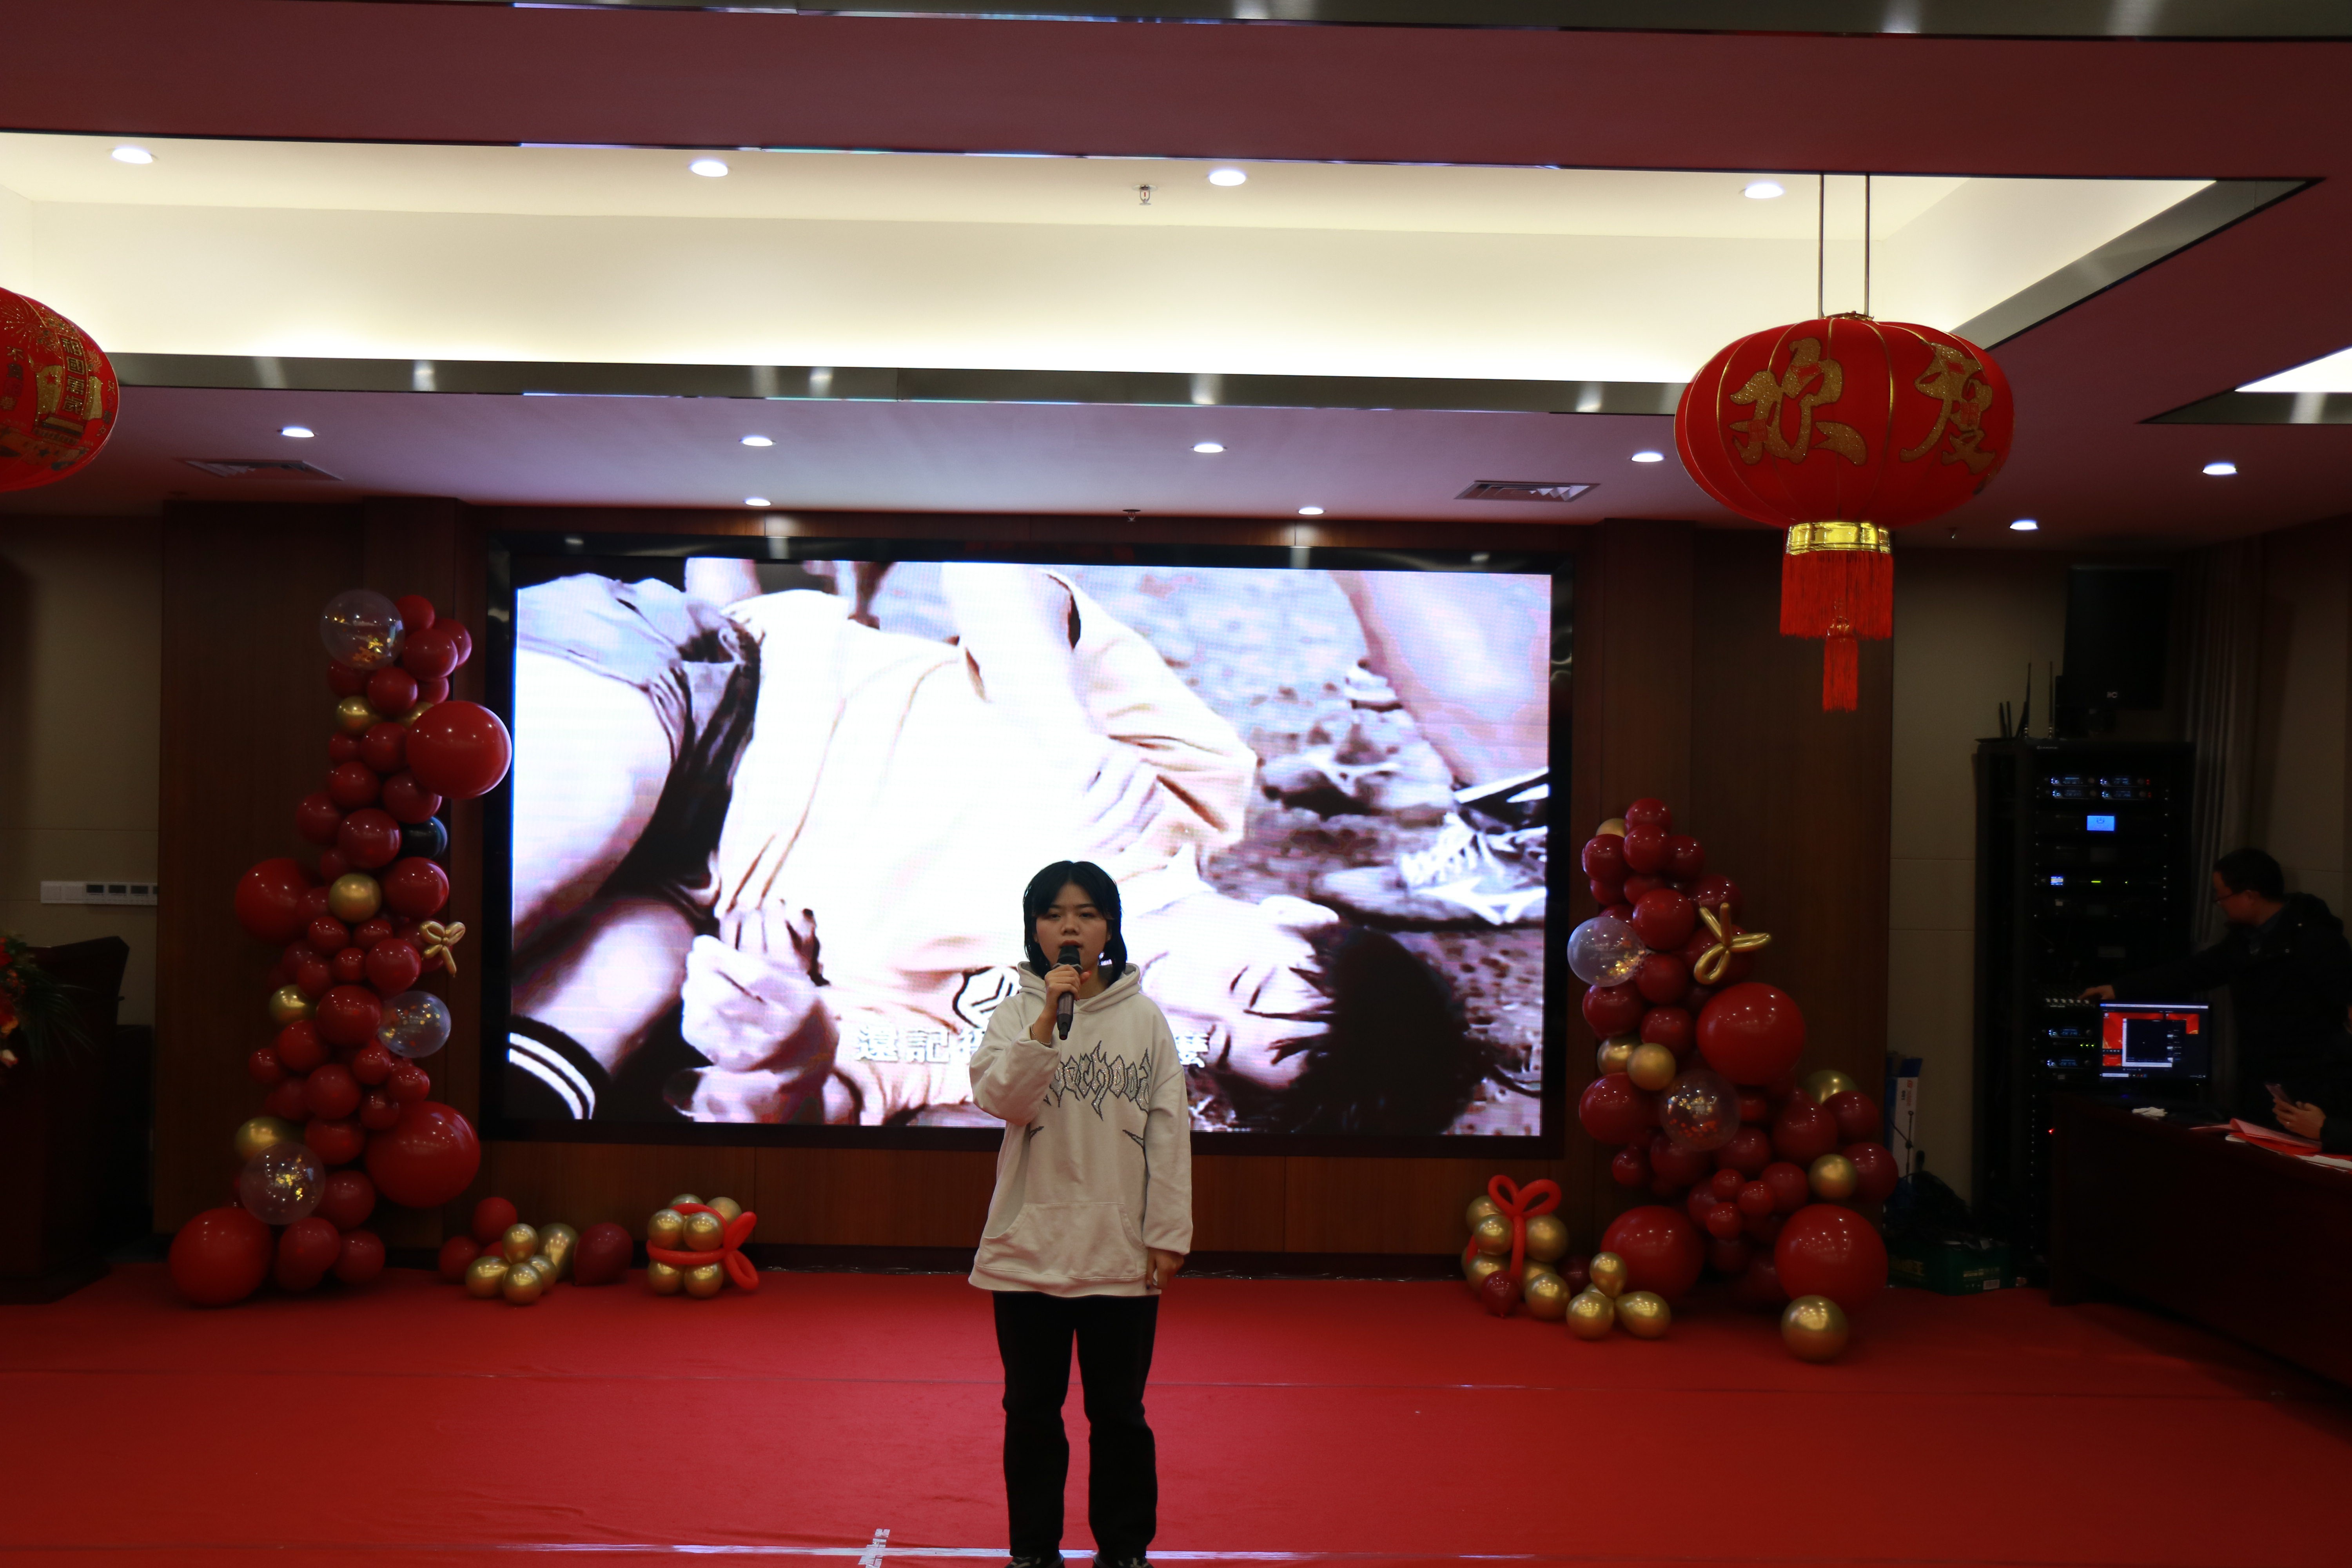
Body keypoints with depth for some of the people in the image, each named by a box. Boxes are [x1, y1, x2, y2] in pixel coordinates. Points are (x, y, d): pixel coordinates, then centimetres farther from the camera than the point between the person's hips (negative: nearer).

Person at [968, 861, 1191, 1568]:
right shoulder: (1017, 1012, 1)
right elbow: (998, 1096, -16)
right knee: (1032, 1411, 11)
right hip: (1029, 1245, 0)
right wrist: (1048, 1019, -26)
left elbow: (1169, 1130, 2)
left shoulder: (1144, 1019, 1)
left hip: (1122, 1252, 0)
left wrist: (1169, 1235, -1)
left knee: (1119, 1413, 10)